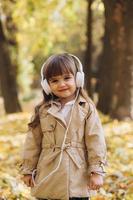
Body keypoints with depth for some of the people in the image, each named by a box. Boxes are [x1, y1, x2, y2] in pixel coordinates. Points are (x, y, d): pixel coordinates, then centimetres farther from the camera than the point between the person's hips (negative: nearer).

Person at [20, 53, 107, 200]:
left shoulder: (86, 108, -2)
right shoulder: (43, 111, 3)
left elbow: (95, 140, -3)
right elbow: (33, 142, 8)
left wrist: (97, 171, -6)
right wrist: (28, 170, 10)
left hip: (77, 177, -2)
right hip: (48, 178, 2)